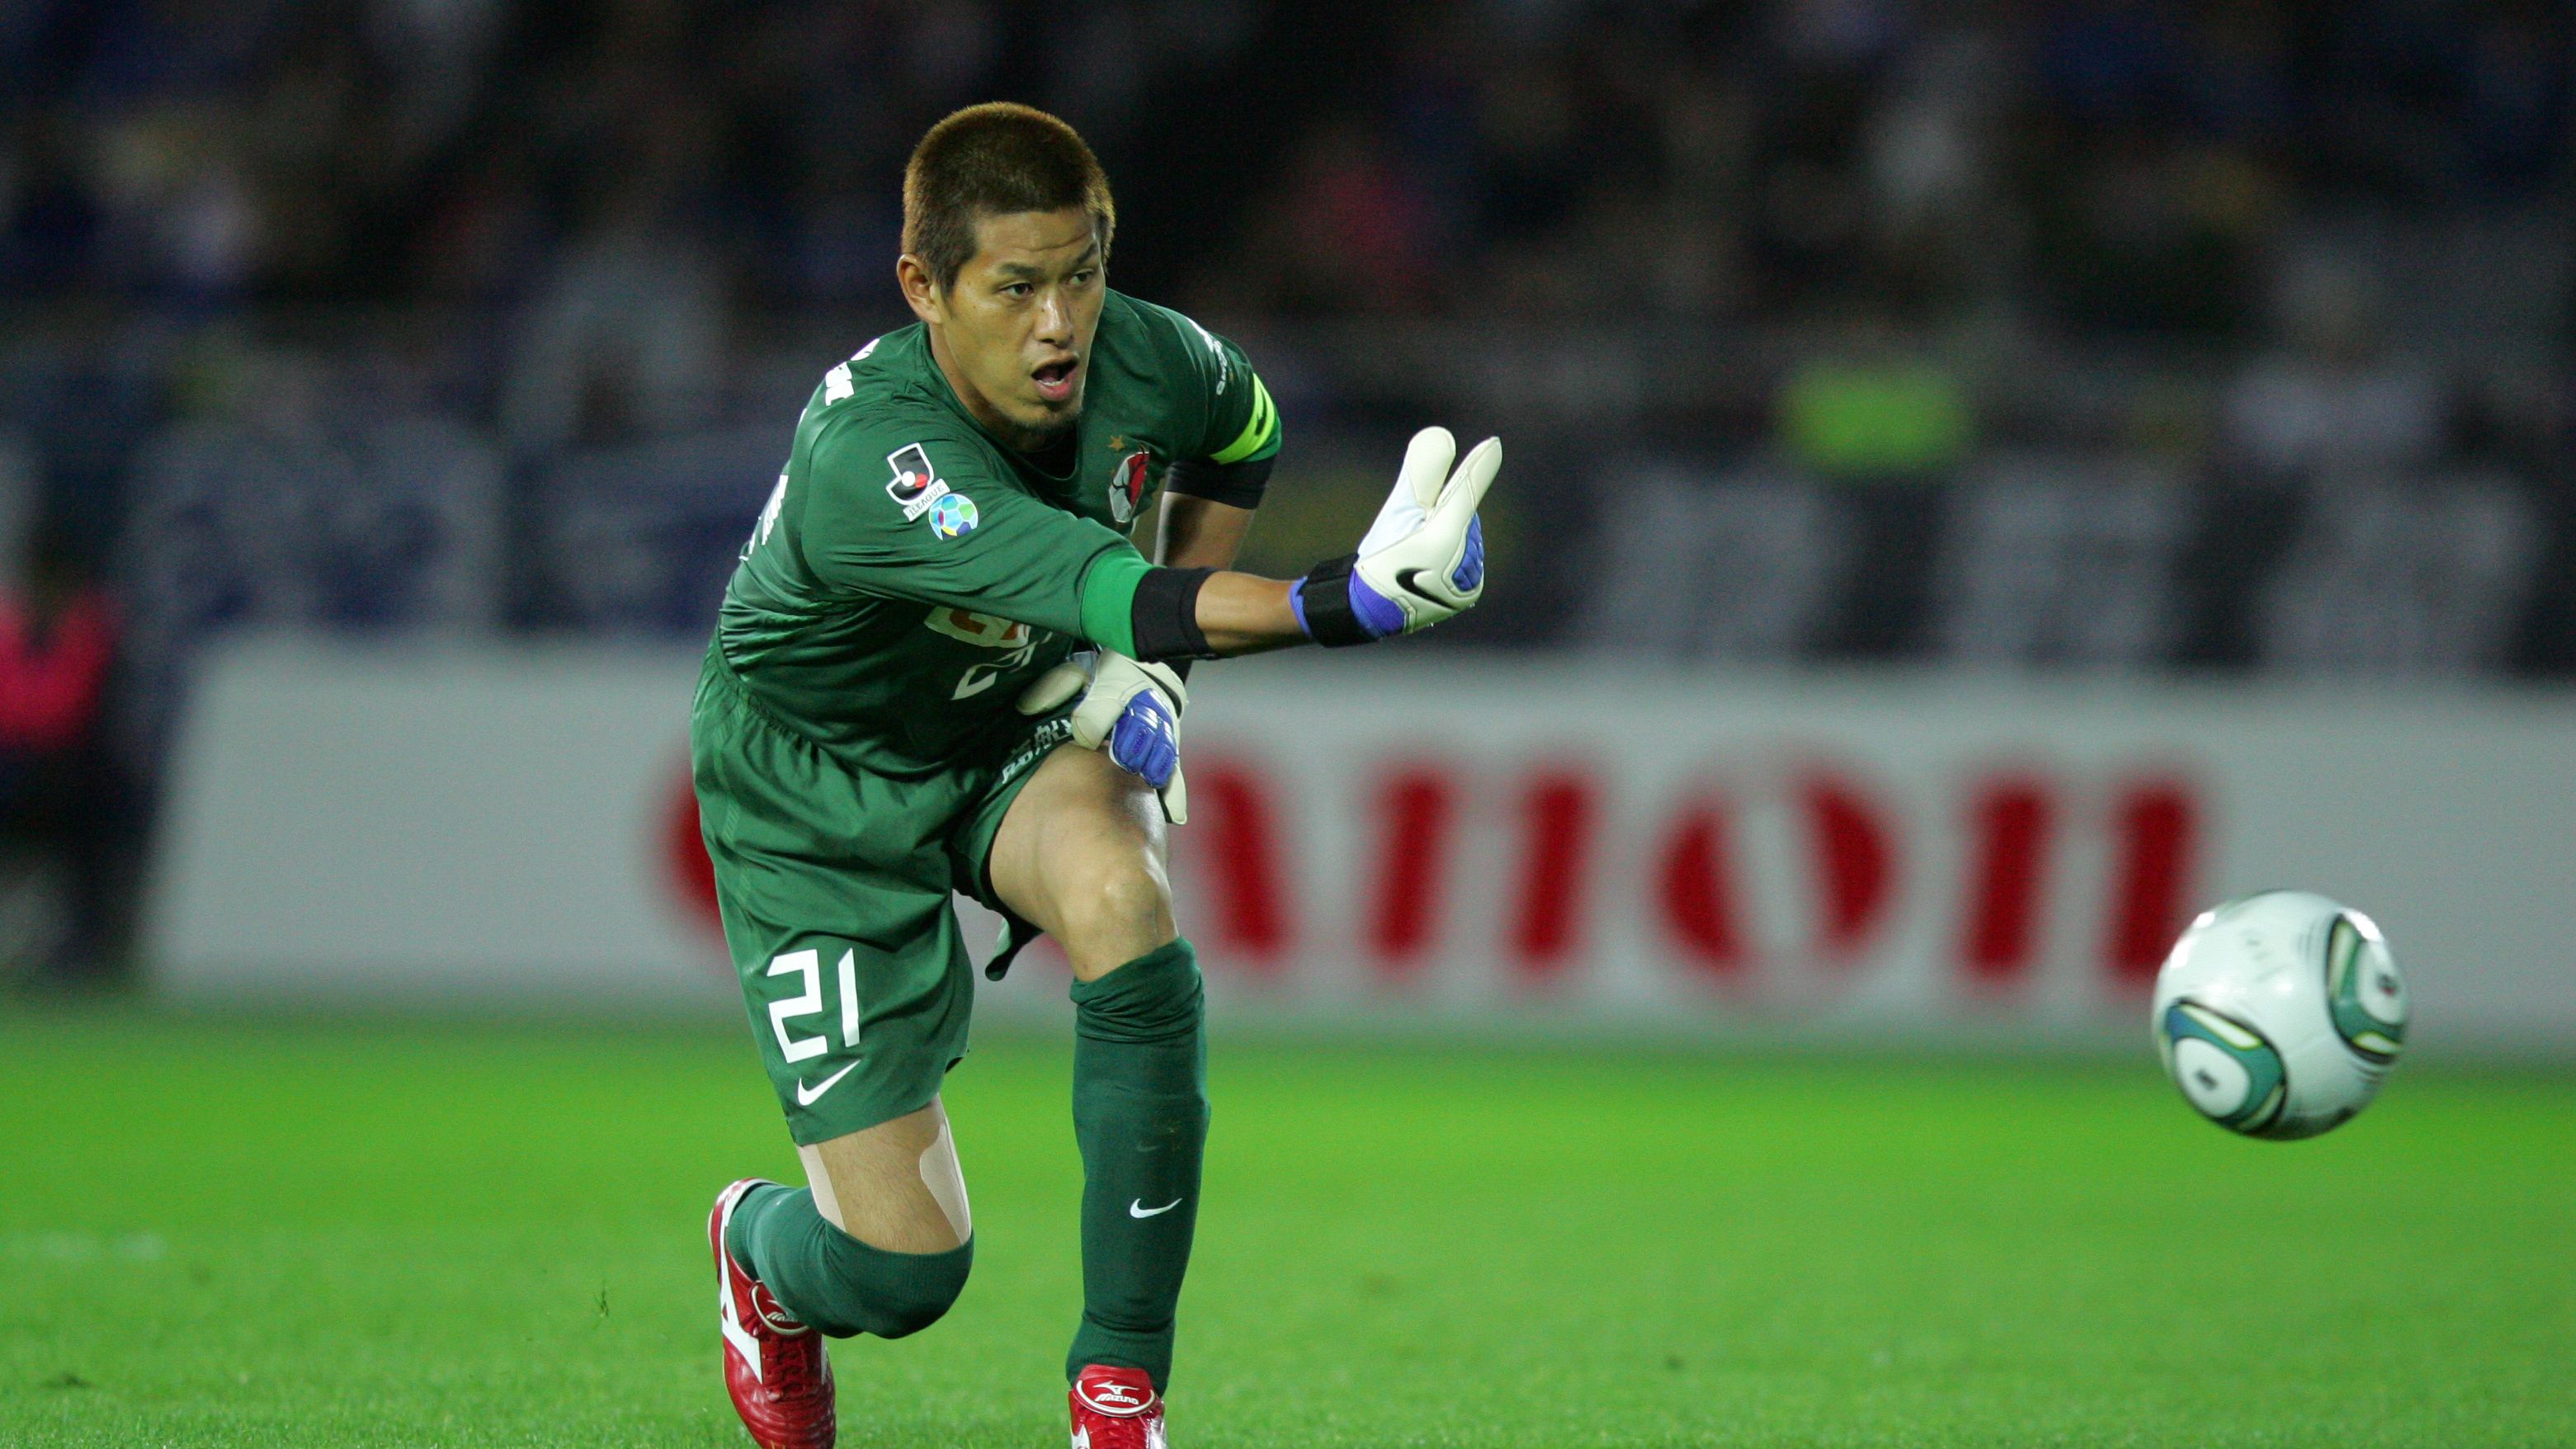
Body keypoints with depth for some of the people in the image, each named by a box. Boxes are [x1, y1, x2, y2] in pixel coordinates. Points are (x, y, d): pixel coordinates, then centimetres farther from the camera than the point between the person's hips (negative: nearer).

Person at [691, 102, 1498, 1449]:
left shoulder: (1145, 361, -20)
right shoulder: (864, 460, -39)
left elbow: (1245, 430, 7)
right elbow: (1097, 589, -53)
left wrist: (1155, 661, -5)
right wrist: (1327, 604, -69)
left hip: (1017, 727, 4)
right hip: (818, 784, -4)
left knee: (1122, 909, -34)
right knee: (903, 1268, -10)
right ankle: (760, 1249, 32)